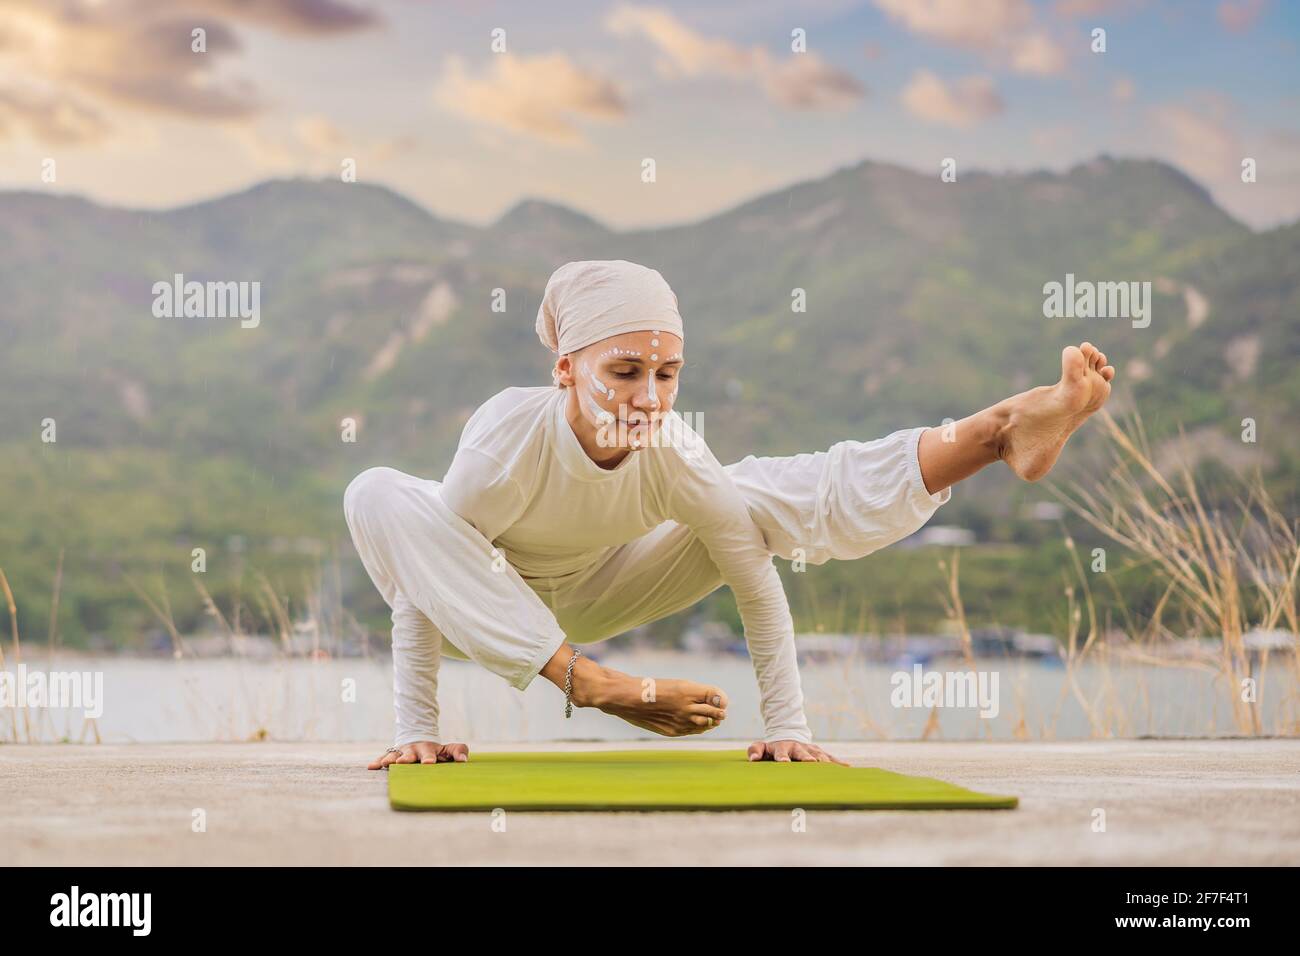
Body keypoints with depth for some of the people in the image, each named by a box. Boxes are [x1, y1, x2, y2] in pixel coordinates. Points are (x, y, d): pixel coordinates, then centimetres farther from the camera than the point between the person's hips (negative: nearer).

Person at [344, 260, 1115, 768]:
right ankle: (590, 683, -38)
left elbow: (757, 578, -18)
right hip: (484, 610, -2)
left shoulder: (674, 455, -27)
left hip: (588, 598, 2)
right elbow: (420, 580, -30)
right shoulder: (508, 439, -37)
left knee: (780, 498, -16)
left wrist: (788, 727, -19)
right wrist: (416, 731, -30)